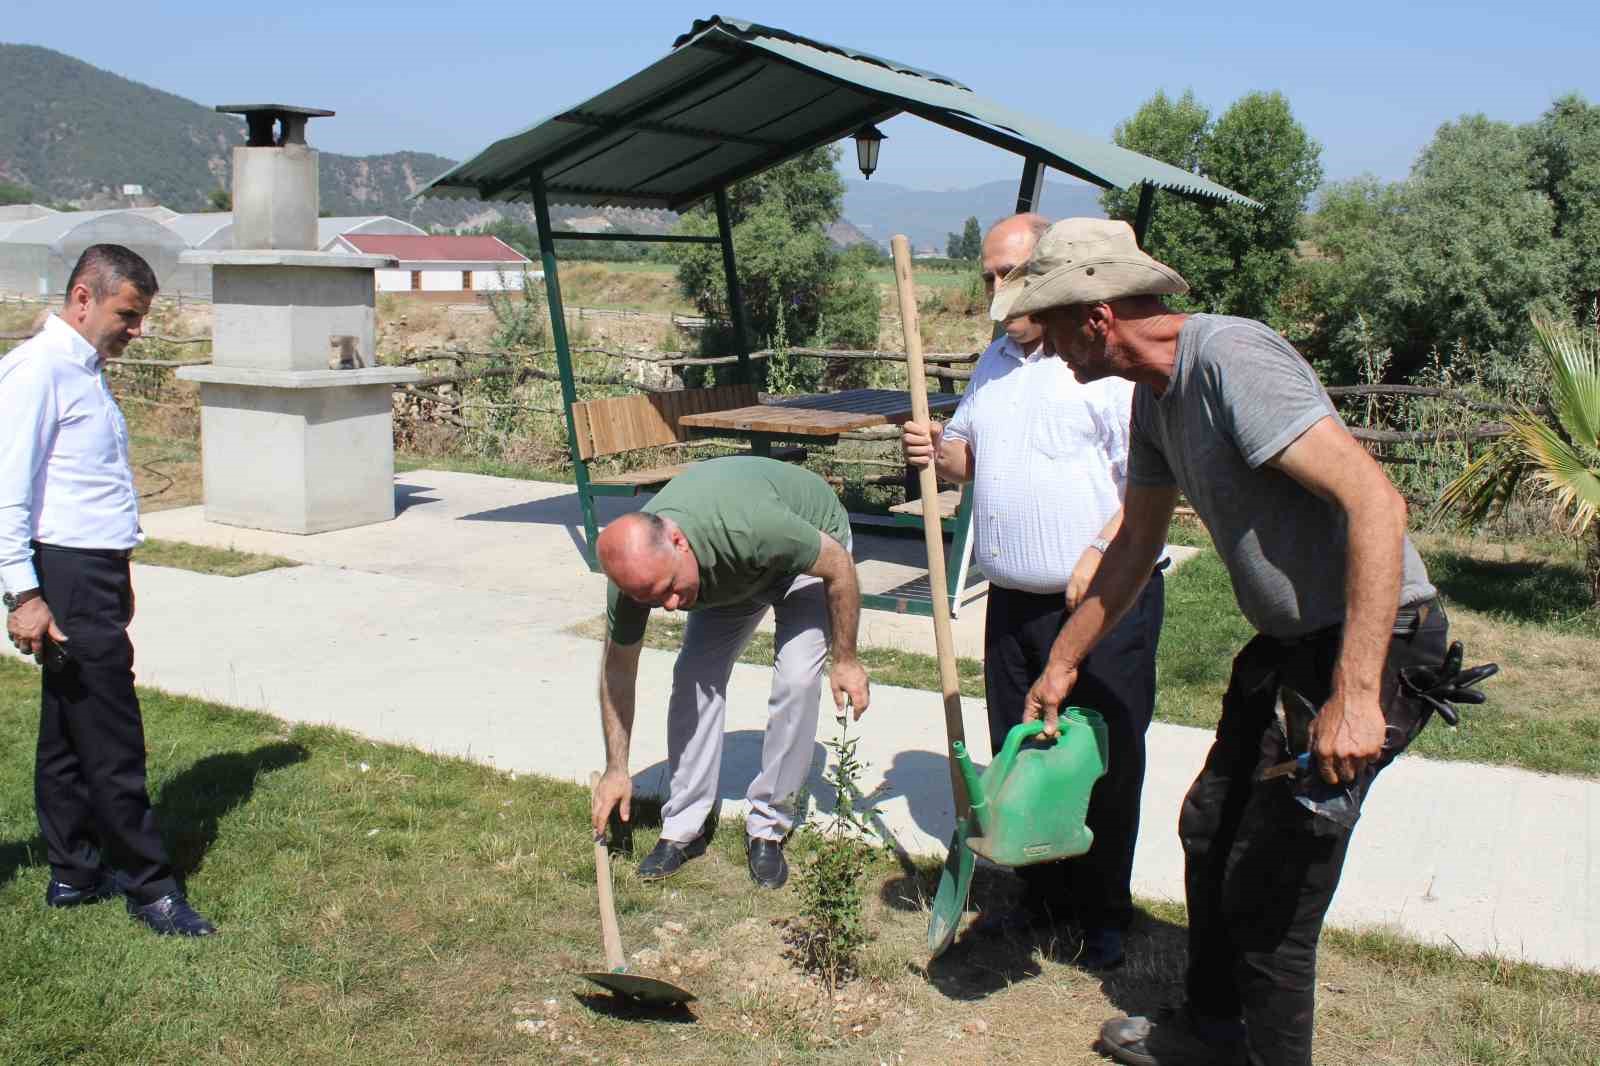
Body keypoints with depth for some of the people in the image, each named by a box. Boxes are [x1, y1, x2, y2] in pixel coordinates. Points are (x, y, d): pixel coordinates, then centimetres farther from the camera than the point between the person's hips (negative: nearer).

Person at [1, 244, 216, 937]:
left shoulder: (85, 371, 16)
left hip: (96, 573, 10)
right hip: (67, 576, -10)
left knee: (69, 734, 16)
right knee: (112, 741, -3)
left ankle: (75, 873, 26)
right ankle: (149, 886, 6)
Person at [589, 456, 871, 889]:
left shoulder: (750, 527, -45)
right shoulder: (637, 569, -28)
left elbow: (838, 565, -27)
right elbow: (618, 669, -11)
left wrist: (846, 660, -18)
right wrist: (616, 769, -7)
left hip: (813, 543, -4)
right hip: (731, 574, 4)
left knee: (796, 679, -18)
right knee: (694, 677, -10)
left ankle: (768, 829, -3)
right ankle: (684, 829, 4)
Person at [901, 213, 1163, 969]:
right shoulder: (995, 362, 14)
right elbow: (970, 453, 24)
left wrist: (1098, 553, -25)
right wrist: (939, 451, 1)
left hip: (1102, 601, -7)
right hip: (1014, 601, 7)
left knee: (1104, 764, 4)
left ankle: (1105, 915, 20)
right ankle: (1045, 895, 32)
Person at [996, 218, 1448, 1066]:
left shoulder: (1231, 358, -23)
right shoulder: (1155, 392, 7)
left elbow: (1376, 502, -31)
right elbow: (1135, 544, 20)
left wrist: (1354, 694, -34)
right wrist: (1061, 665, 26)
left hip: (1368, 645, -10)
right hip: (1289, 645, 10)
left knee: (1269, 892, -2)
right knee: (1210, 828, 21)